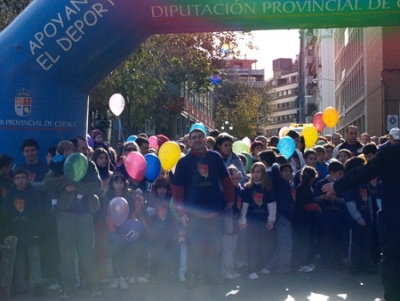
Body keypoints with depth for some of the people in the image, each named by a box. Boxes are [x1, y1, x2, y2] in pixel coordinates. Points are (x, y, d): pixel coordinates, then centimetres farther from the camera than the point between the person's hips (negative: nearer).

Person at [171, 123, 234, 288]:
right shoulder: (184, 162, -2)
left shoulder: (215, 157, 4)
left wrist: (229, 199, 9)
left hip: (216, 210, 2)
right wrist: (181, 211, -12)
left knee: (215, 245, 11)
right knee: (194, 246, 5)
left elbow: (226, 180, 11)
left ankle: (213, 273, 25)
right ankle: (191, 276, 16)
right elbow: (177, 188, -5)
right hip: (194, 212, -2)